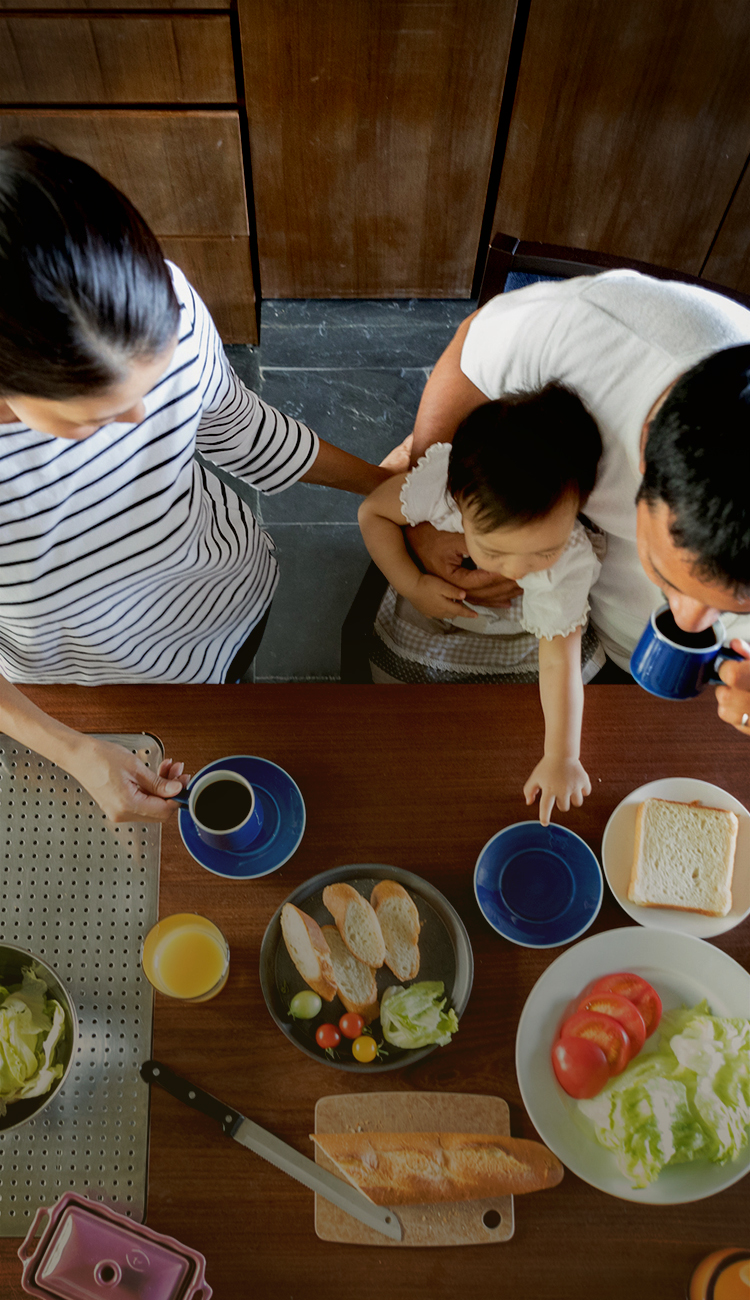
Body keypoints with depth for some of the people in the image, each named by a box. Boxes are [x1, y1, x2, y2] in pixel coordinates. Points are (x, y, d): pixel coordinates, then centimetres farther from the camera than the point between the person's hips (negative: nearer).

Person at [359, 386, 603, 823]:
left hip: (513, 638, -1)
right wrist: (413, 585, -29)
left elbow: (558, 663, -32)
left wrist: (562, 759, -31)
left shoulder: (569, 562, -39)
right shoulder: (440, 480, -40)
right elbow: (373, 511, -21)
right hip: (432, 604, 1)